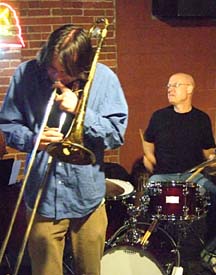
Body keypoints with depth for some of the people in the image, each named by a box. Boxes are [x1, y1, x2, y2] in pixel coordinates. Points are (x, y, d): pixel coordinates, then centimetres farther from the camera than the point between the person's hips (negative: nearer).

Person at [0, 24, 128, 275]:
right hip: (43, 198, 0)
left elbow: (117, 135, -7)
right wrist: (33, 139, -18)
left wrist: (80, 110, -20)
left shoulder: (104, 79, -7)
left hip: (88, 198, 1)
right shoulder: (26, 74, -5)